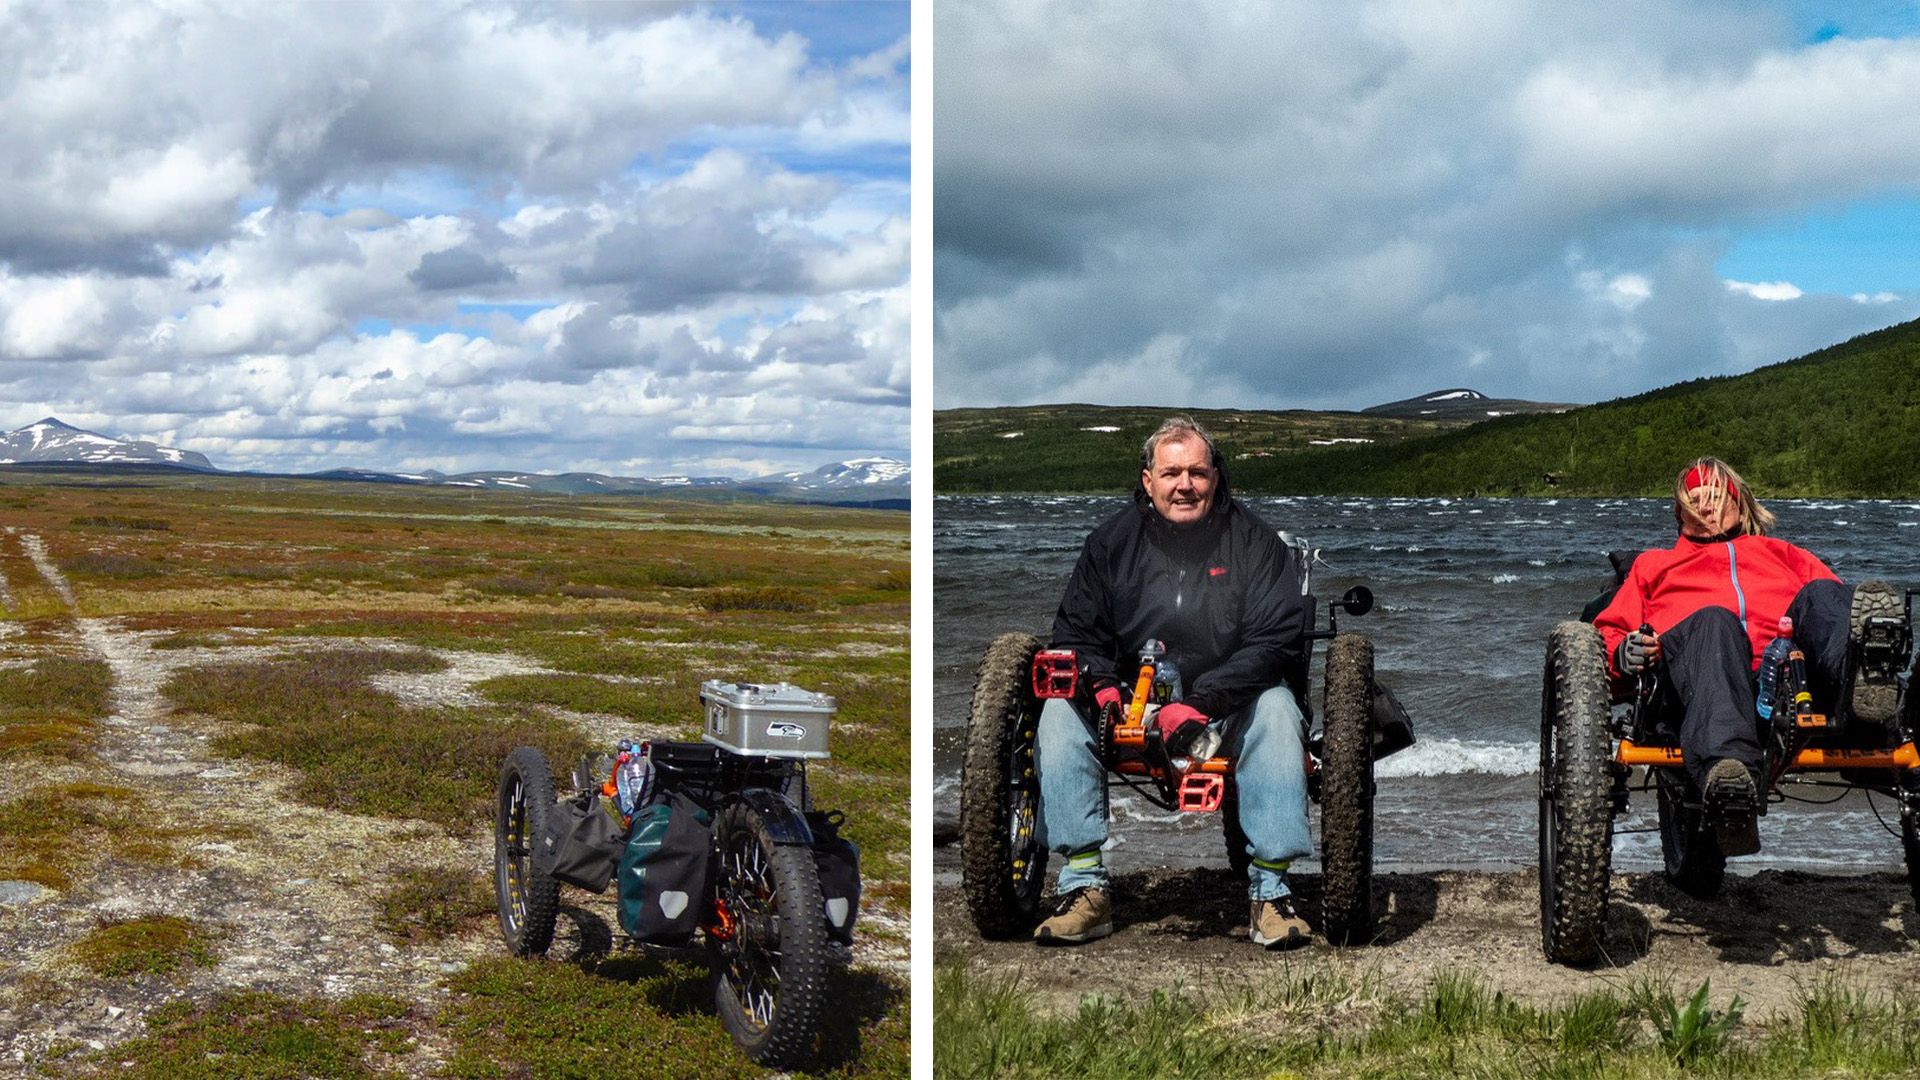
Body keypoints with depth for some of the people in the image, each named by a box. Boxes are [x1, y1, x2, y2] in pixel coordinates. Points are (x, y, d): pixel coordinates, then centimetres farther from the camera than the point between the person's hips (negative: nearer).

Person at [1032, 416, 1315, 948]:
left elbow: (1277, 640, -11)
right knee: (1060, 710, -23)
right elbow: (1076, 631, 9)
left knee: (1276, 709, -33)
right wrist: (1101, 685, -15)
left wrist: (1201, 703, -23)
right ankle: (1086, 887, -24)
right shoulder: (1112, 540, 5)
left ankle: (1270, 888, -28)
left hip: (1228, 708, -2)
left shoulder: (1254, 540, -2)